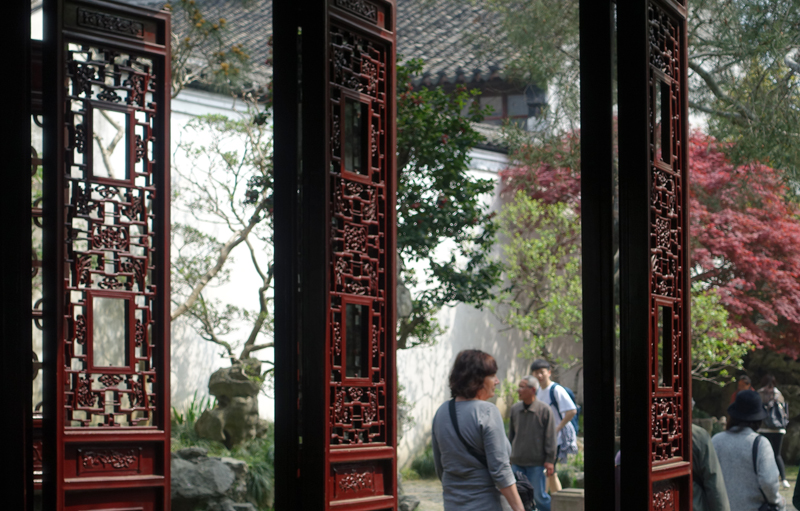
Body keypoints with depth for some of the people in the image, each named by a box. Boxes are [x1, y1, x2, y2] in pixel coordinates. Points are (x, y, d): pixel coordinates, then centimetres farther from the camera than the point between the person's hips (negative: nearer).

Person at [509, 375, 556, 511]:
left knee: (539, 495, -1)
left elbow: (550, 437, -6)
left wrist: (550, 460, -9)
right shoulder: (515, 409, 6)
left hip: (536, 463, -5)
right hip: (517, 462, 5)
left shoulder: (544, 410, -8)